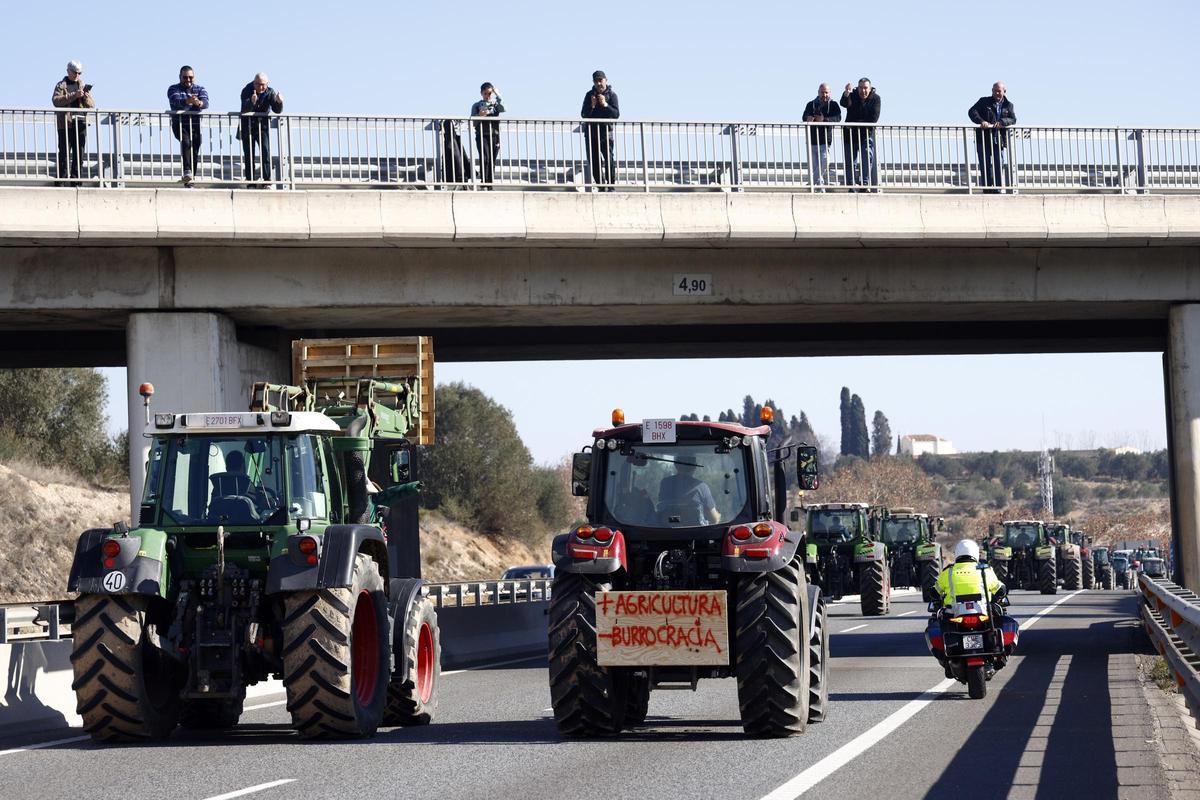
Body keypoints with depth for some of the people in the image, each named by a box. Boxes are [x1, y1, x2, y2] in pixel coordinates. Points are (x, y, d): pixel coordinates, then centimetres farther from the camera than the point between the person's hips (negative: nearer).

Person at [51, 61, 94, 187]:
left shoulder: (84, 86, 19)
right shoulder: (61, 85, 6)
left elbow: (92, 105, 14)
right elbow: (56, 100, -12)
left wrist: (86, 97, -8)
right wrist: (74, 95, -18)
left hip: (81, 124, 4)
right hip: (65, 124, -4)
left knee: (79, 155, 2)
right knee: (64, 154, -7)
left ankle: (75, 181, 5)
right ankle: (62, 181, -7)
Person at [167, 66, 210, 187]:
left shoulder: (200, 90, 11)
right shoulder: (174, 89, 4)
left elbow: (206, 102, -10)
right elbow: (175, 101, -19)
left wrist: (198, 103, -36)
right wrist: (187, 101, -41)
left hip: (195, 125, 3)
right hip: (180, 124, -3)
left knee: (195, 153, -2)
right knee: (186, 142, -30)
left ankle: (189, 181, 6)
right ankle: (187, 171, -40)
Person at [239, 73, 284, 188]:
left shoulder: (270, 92, -7)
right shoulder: (247, 91, -14)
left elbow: (277, 110, -14)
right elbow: (244, 109, -28)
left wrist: (279, 102, -36)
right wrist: (252, 102, -49)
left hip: (262, 126, 1)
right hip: (247, 126, -1)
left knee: (266, 153, -13)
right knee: (249, 155, -2)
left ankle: (266, 181, -12)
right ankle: (250, 182, 2)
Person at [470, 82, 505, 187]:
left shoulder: (495, 103, 14)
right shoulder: (477, 106, 9)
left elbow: (503, 109, -9)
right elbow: (473, 123, 4)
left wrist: (498, 95, -7)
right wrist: (479, 116, -15)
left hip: (495, 135, 2)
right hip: (482, 135, -2)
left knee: (492, 161, 0)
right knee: (485, 159, -16)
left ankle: (490, 184, 4)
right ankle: (484, 183, -18)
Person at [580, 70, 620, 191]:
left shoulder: (611, 95, 2)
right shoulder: (590, 95, 7)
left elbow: (616, 115, -7)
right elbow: (583, 114, 3)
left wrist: (605, 105, -19)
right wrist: (592, 106, -15)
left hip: (605, 132, -3)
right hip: (591, 132, 3)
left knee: (609, 160, -16)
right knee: (594, 162, 2)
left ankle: (611, 186, -13)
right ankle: (601, 186, 10)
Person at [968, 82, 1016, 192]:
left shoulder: (1008, 105, 13)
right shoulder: (984, 102, 7)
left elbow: (1013, 119, 0)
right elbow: (972, 111, -5)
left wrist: (1001, 122, -20)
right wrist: (981, 121, -22)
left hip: (999, 141, 1)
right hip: (983, 141, -1)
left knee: (999, 166, -3)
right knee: (985, 166, -2)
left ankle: (997, 191, 1)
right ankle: (987, 191, 0)